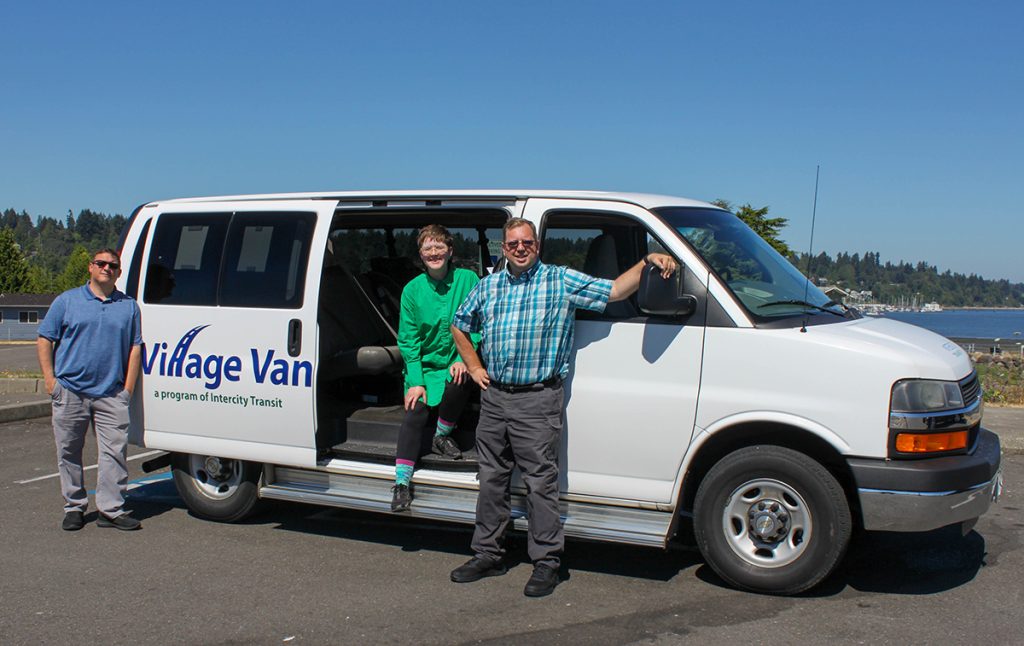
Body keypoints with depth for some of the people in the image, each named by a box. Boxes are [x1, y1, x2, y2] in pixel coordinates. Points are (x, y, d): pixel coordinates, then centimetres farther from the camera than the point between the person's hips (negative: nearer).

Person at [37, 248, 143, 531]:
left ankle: (112, 510, 3)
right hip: (70, 392, 0)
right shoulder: (67, 301, 6)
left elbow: (135, 349, 11)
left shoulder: (129, 306, 11)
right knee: (69, 452, 7)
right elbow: (44, 341, 7)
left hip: (111, 394, 1)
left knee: (115, 452, -4)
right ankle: (74, 507, 20)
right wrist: (50, 380, -2)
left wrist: (128, 388, 3)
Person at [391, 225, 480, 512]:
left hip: (455, 362, -1)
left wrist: (464, 358, -16)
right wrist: (415, 381, -10)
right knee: (415, 413, -15)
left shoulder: (468, 279, -5)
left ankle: (442, 436, -4)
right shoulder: (413, 289, -1)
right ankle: (402, 482, -11)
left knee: (459, 383, -31)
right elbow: (407, 340, -1)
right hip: (424, 366, 1)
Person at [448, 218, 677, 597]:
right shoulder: (488, 287, 13)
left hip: (537, 400, -5)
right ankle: (487, 554, 24)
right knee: (491, 479, 12)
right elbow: (459, 326, 25)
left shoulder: (562, 281, 1)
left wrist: (647, 263, -19)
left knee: (541, 483, -3)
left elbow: (614, 291, -5)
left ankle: (546, 562, 7)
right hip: (493, 398, 5)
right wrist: (474, 368, 15)